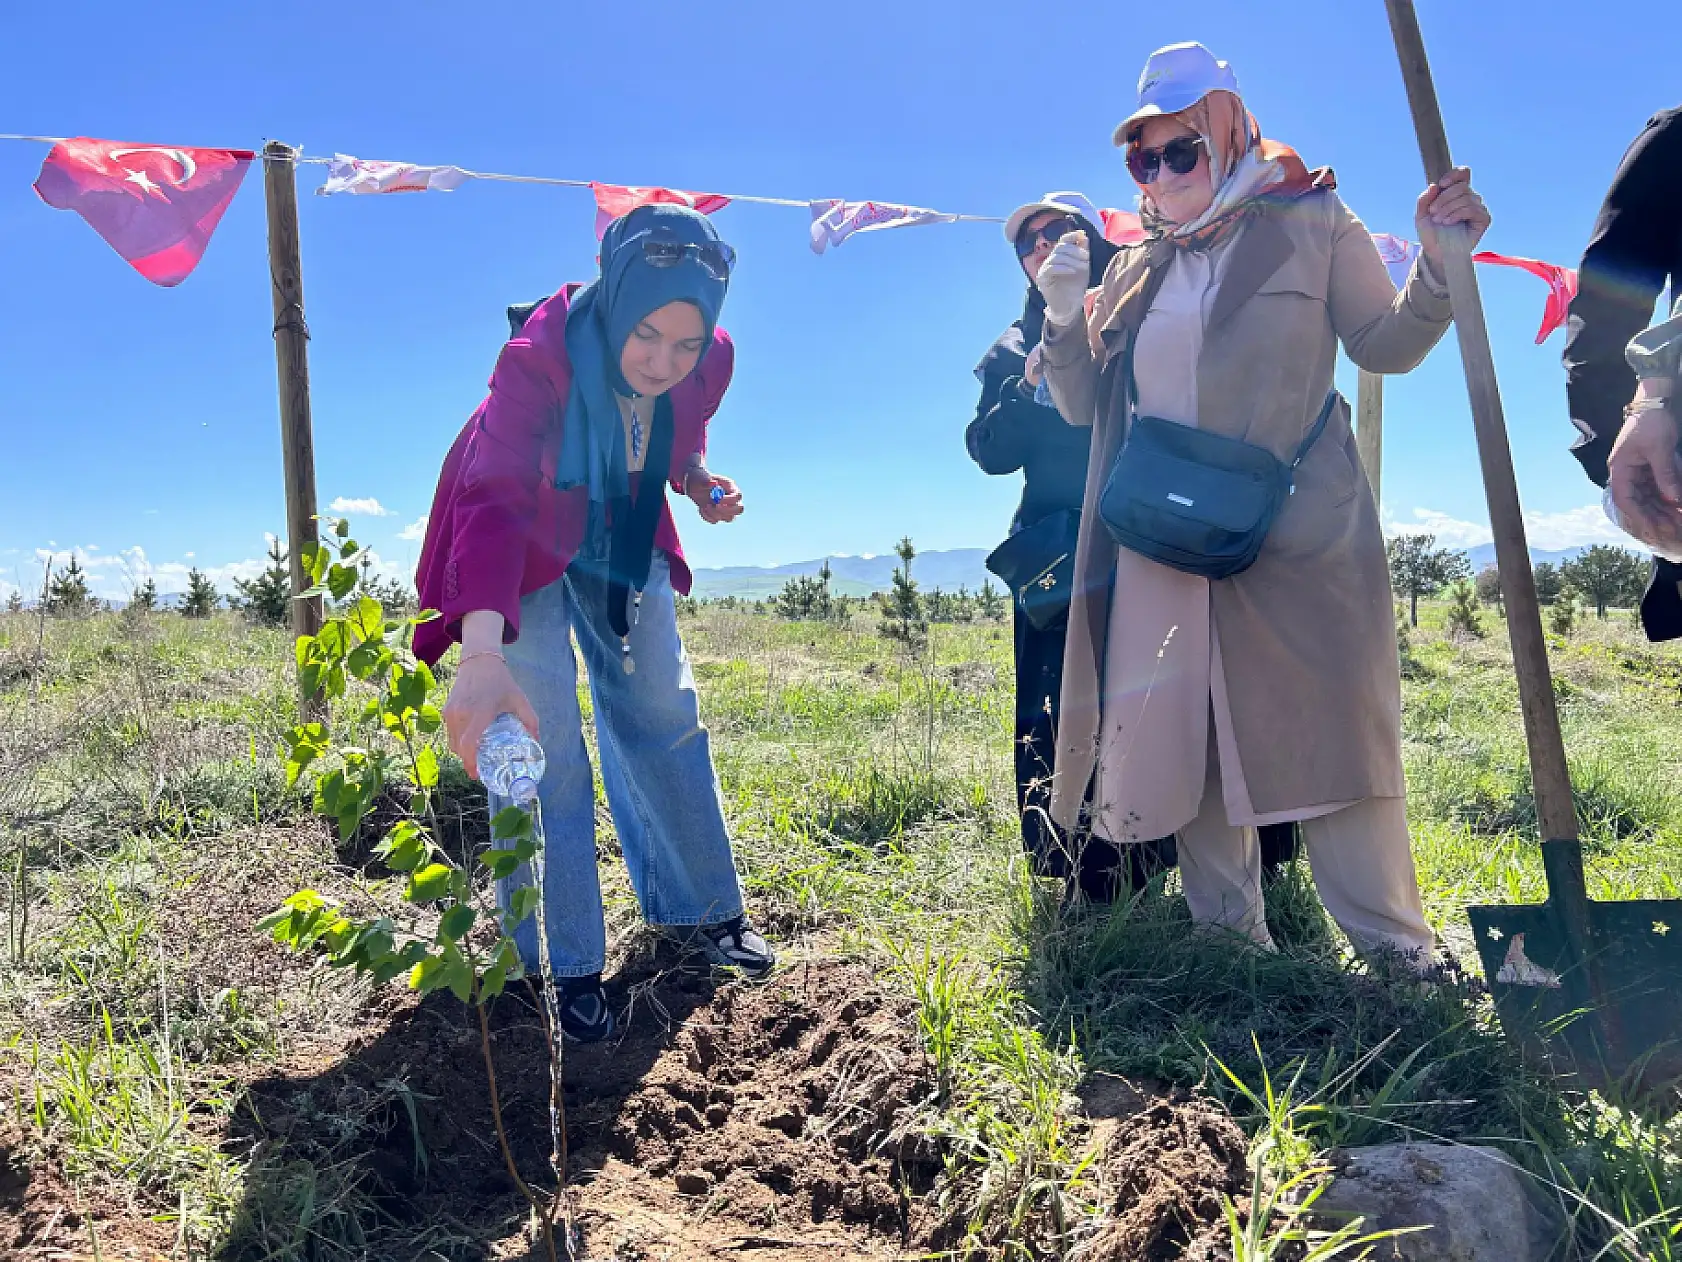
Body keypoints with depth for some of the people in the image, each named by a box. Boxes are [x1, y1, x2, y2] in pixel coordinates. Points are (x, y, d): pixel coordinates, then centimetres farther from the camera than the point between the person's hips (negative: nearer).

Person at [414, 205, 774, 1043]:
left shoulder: (709, 362, -19)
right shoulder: (539, 358, -36)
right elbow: (494, 503, -49)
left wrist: (703, 485, -17)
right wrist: (483, 655, -62)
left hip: (623, 538, 5)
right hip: (521, 542, -5)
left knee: (664, 711, 9)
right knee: (545, 746, -9)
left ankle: (702, 911, 26)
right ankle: (564, 967, 6)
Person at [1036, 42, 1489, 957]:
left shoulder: (1311, 223, 8)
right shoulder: (1135, 265, 16)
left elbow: (1383, 345, 7)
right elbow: (1081, 405, 14)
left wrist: (1437, 268, -10)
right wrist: (1061, 315, -2)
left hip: (1295, 534, -3)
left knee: (1325, 730, -5)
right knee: (1179, 739, 4)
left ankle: (1395, 951, 7)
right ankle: (1230, 940, 17)